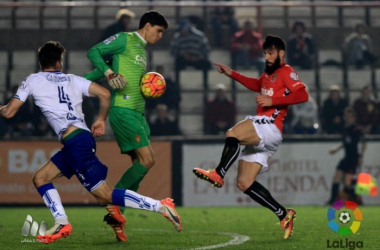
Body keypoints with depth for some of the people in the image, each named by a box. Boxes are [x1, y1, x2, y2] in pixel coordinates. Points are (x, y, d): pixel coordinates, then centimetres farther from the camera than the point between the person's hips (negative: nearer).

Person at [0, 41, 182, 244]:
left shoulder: (32, 81, 6)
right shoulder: (73, 80, 17)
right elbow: (105, 94, 6)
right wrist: (101, 120, 22)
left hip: (75, 142, -8)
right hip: (83, 139, 8)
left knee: (105, 195, -11)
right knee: (40, 178, 16)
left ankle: (161, 207, -18)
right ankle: (62, 224, 4)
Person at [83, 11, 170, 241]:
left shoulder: (142, 49, 23)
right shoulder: (125, 40, -2)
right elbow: (94, 52, -7)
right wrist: (109, 73, -19)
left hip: (137, 112, 9)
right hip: (123, 110, -9)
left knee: (140, 163, 4)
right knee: (147, 160, -16)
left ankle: (116, 215, 8)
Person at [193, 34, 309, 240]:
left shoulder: (286, 72, -3)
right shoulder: (269, 73, 24)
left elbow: (302, 95, -19)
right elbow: (258, 85, 46)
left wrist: (272, 101, -21)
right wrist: (232, 74, 40)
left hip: (270, 128, -10)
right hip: (259, 137, 10)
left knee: (232, 135, -34)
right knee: (244, 183, 3)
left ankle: (218, 174, -29)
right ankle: (283, 215, 6)